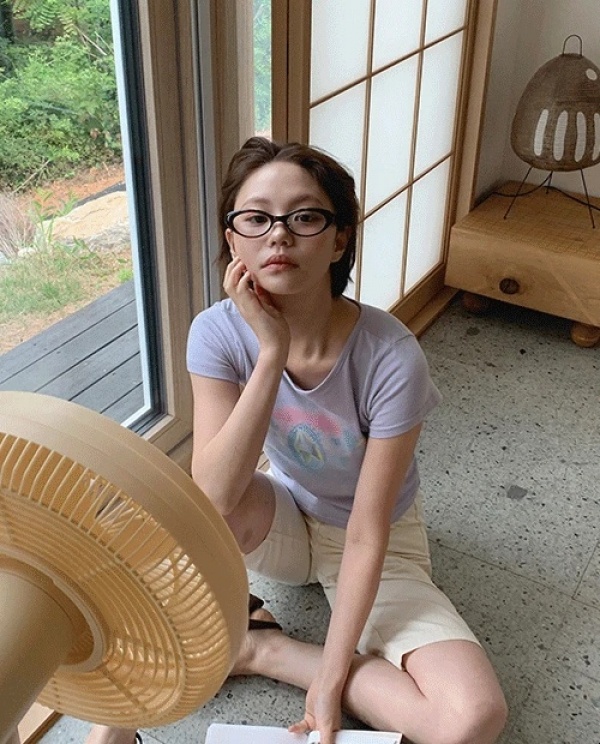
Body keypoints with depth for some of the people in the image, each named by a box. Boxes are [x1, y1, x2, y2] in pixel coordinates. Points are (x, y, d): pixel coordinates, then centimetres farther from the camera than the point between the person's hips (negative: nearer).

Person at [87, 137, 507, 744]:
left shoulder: (390, 357, -29)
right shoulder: (220, 332, -21)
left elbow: (367, 534, -22)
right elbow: (213, 498, -32)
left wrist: (330, 681, -21)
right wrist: (272, 351, -39)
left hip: (378, 549, -1)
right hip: (283, 523, 1)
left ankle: (264, 649, -7)